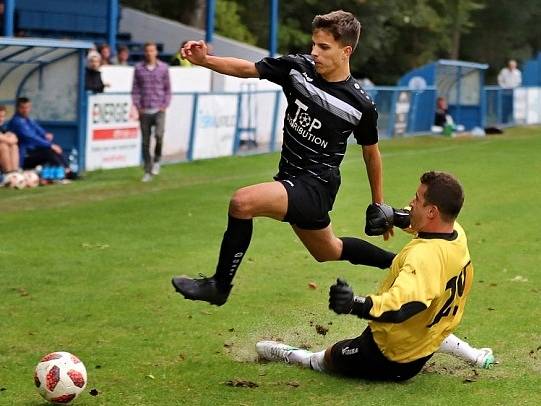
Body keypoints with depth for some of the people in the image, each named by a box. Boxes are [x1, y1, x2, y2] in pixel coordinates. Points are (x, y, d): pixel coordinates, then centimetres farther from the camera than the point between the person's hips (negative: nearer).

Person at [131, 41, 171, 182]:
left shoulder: (163, 68, 4)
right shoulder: (139, 68, 5)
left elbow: (167, 88, 9)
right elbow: (135, 89, 8)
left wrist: (165, 105, -1)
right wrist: (137, 106, -2)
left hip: (159, 110, -1)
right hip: (144, 111, 1)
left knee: (159, 135, -22)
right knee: (145, 142, 3)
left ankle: (157, 160, 4)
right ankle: (148, 171, 13)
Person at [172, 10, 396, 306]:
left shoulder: (361, 105, -14)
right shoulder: (298, 68, -5)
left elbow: (371, 153, 1)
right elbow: (246, 69, -6)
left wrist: (378, 205, 11)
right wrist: (204, 60, -24)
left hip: (316, 186, -7)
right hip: (290, 178, 7)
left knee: (243, 202, -28)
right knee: (329, 252, 26)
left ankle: (219, 286, -13)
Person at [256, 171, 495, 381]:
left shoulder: (424, 256, -38)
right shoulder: (457, 233, -11)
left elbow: (399, 306, -53)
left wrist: (355, 305, -66)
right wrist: (394, 215, 10)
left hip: (390, 360, -8)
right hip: (428, 346, 8)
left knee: (327, 358, 15)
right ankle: (472, 355, 34)